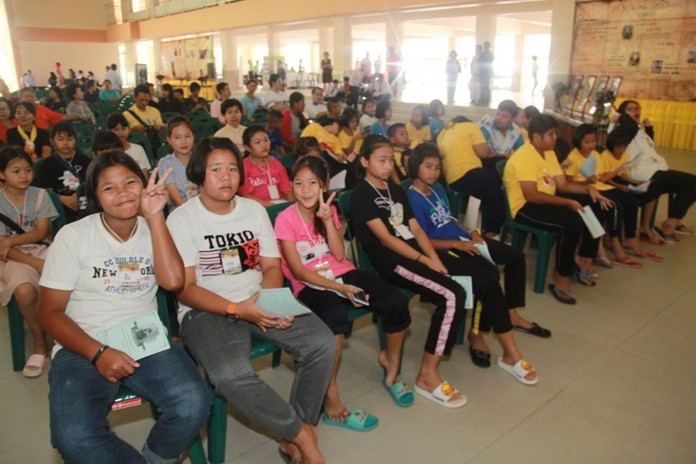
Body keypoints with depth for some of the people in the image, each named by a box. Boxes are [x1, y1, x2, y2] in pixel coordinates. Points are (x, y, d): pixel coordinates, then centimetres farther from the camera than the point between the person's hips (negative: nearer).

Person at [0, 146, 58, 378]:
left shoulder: (40, 195, 4)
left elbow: (41, 233, -2)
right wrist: (35, 263, -20)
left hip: (42, 251, 2)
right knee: (25, 291, -35)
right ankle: (40, 343, -10)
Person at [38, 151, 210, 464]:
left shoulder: (153, 230, 6)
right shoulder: (73, 236, -1)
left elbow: (173, 280, -12)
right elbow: (50, 312, -2)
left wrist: (154, 216, -12)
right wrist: (98, 353, -16)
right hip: (83, 348, -1)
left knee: (193, 405, -25)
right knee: (75, 438, -29)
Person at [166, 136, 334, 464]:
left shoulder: (255, 210, 8)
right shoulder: (181, 220, -6)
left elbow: (272, 266, 7)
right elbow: (185, 289, -10)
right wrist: (237, 309, -23)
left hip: (260, 304, 5)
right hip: (206, 311, -4)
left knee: (322, 344, -15)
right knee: (231, 375, -34)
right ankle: (302, 433, -10)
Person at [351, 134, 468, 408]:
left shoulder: (396, 191, 20)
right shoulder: (361, 195, -4)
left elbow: (415, 230, 13)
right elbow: (385, 238, -12)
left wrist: (436, 258, -3)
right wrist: (425, 261, -14)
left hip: (416, 255, 8)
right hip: (392, 262, -7)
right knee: (452, 296, -25)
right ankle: (427, 375, -14)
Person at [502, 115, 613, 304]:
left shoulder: (549, 153, 11)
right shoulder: (523, 157, -19)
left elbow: (563, 184, 12)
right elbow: (531, 196, -27)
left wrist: (589, 189, -4)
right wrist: (568, 202, -26)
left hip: (546, 202, 10)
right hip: (525, 208, -10)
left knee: (594, 207, 3)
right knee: (571, 220, -30)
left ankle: (583, 262, 11)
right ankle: (561, 278, -16)